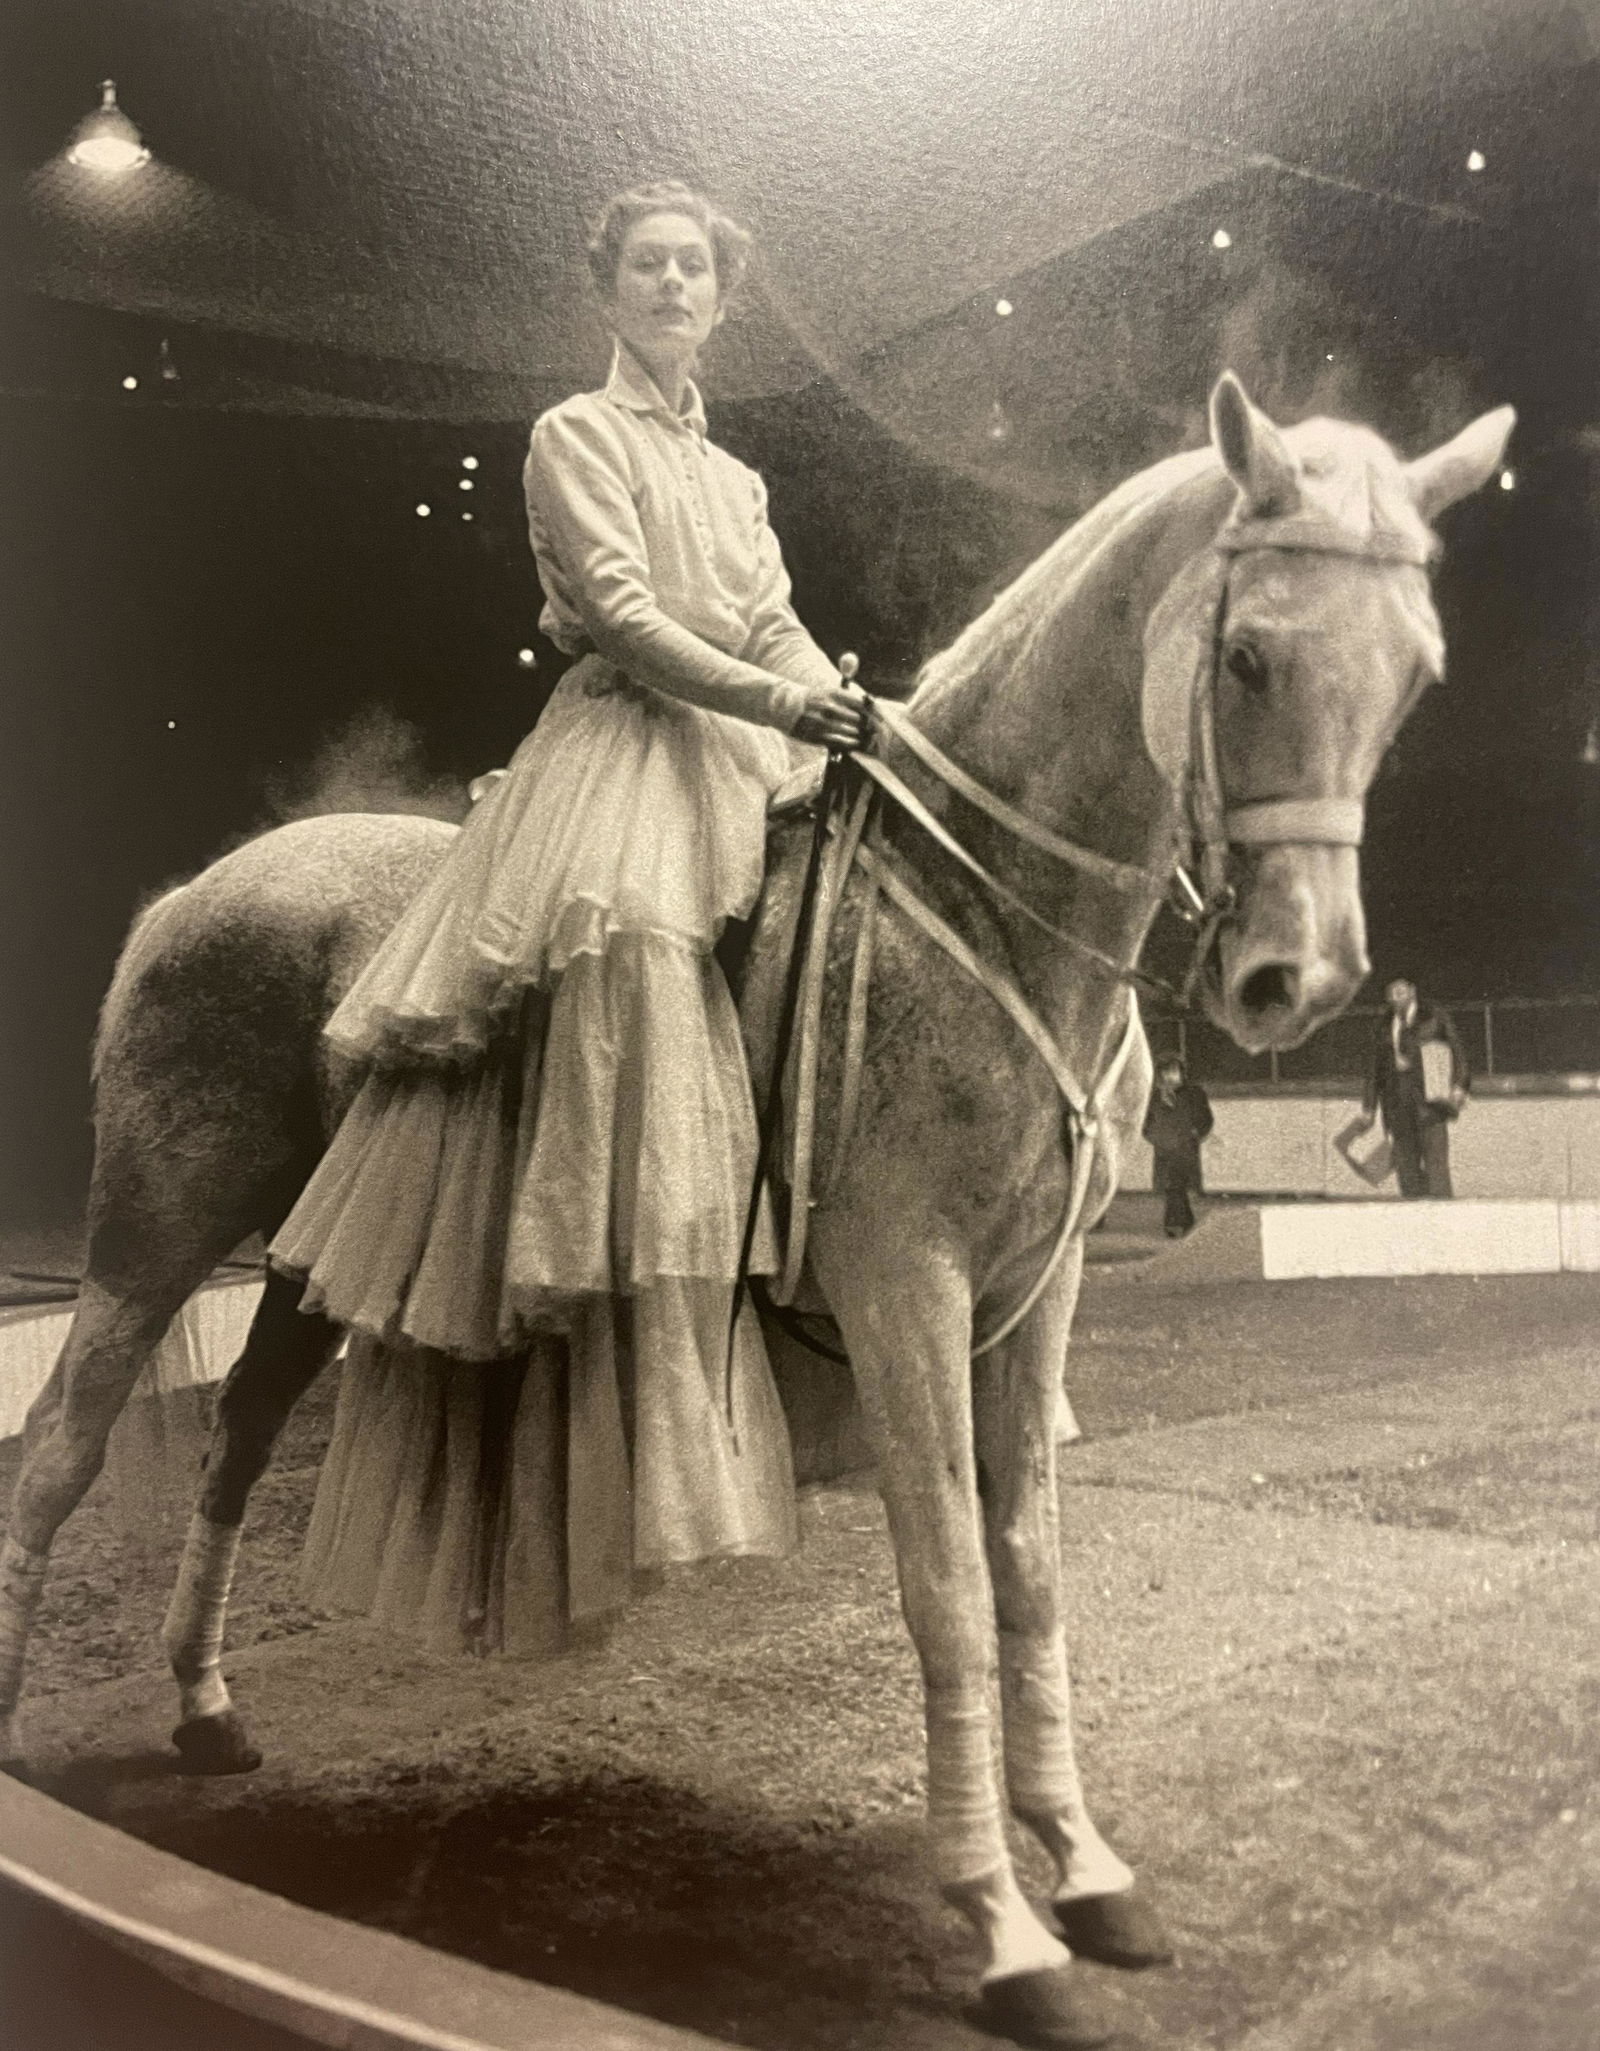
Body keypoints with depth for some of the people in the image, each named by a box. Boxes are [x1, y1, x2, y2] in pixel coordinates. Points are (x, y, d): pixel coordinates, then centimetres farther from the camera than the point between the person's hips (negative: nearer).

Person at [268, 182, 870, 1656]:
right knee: (633, 946, -30)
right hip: (627, 750, -8)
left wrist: (862, 721, -2)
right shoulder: (577, 438, 7)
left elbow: (781, 632, 17)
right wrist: (777, 701, -21)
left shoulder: (735, 478, 27)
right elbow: (623, 616, -8)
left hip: (754, 765, 8)